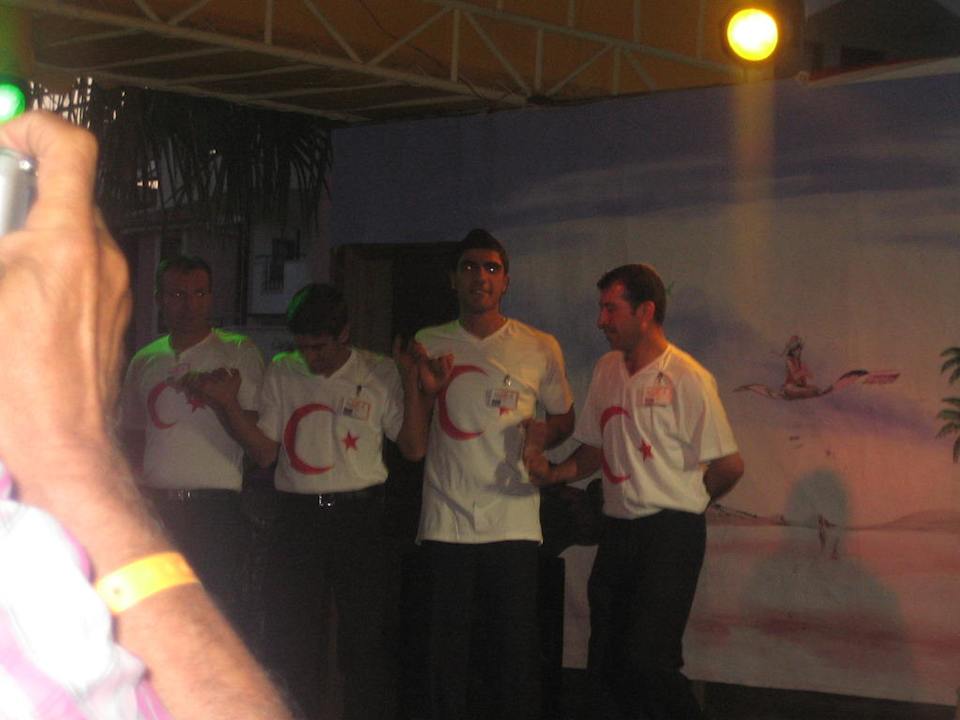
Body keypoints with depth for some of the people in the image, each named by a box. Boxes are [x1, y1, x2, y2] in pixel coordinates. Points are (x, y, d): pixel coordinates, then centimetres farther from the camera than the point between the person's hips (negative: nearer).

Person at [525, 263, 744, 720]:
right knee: (605, 661, 7)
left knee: (647, 660, -15)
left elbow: (728, 466, -9)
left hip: (671, 533, -7)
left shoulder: (687, 378, -10)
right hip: (618, 531, 7)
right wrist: (551, 473, 2)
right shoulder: (607, 370, 11)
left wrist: (680, 504, 5)